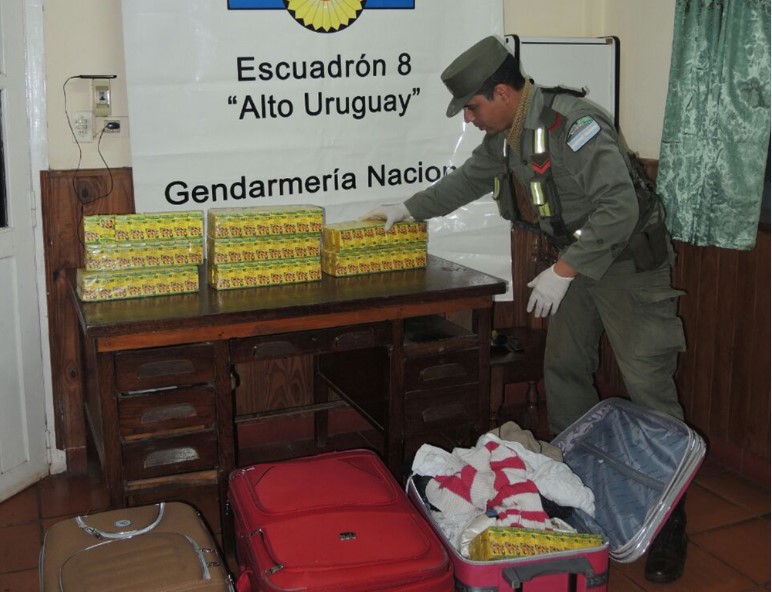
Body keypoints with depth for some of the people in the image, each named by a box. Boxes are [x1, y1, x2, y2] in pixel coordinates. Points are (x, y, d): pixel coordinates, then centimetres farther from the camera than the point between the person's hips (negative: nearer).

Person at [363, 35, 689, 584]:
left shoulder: (573, 122, -26)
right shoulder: (505, 135, 3)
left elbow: (619, 208, -29)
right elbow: (467, 180, 21)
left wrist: (563, 270, -26)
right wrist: (409, 209, 24)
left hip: (628, 260, -9)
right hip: (578, 257, 9)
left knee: (647, 385, -7)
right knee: (564, 370, 12)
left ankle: (670, 523, 2)